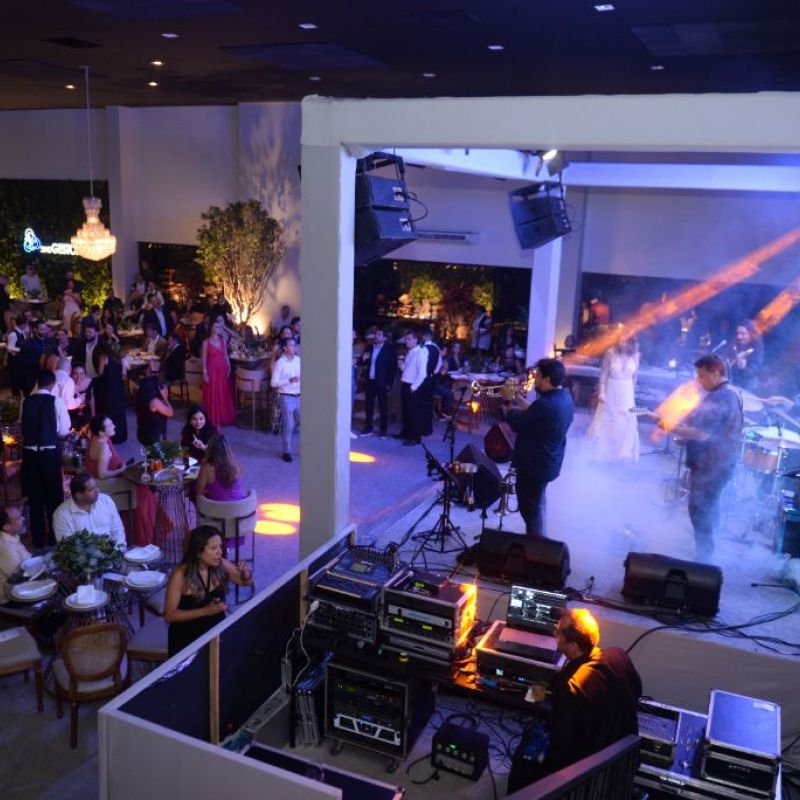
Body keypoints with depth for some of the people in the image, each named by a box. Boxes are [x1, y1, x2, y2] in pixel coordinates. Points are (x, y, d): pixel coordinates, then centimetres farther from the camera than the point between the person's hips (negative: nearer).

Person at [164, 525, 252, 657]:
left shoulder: (221, 565, -4)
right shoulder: (181, 574, -17)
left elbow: (246, 582, 12)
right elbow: (169, 615, -14)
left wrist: (246, 573, -11)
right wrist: (205, 611, -23)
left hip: (217, 628, 5)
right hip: (187, 636, -4)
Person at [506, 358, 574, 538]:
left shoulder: (545, 405, -32)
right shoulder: (565, 397, -1)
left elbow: (517, 424, -20)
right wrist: (519, 398, 5)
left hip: (534, 465, -10)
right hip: (548, 462, 10)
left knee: (531, 509, 7)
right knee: (536, 505, 28)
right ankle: (536, 539, 43)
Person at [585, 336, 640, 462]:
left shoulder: (635, 355, -7)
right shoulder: (611, 352, -14)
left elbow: (634, 376, 6)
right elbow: (604, 373, -8)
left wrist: (632, 392, 12)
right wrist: (601, 392, -12)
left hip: (626, 393, 2)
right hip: (611, 391, -2)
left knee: (625, 422, 8)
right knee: (605, 421, 7)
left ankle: (622, 452, 25)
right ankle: (601, 450, 23)